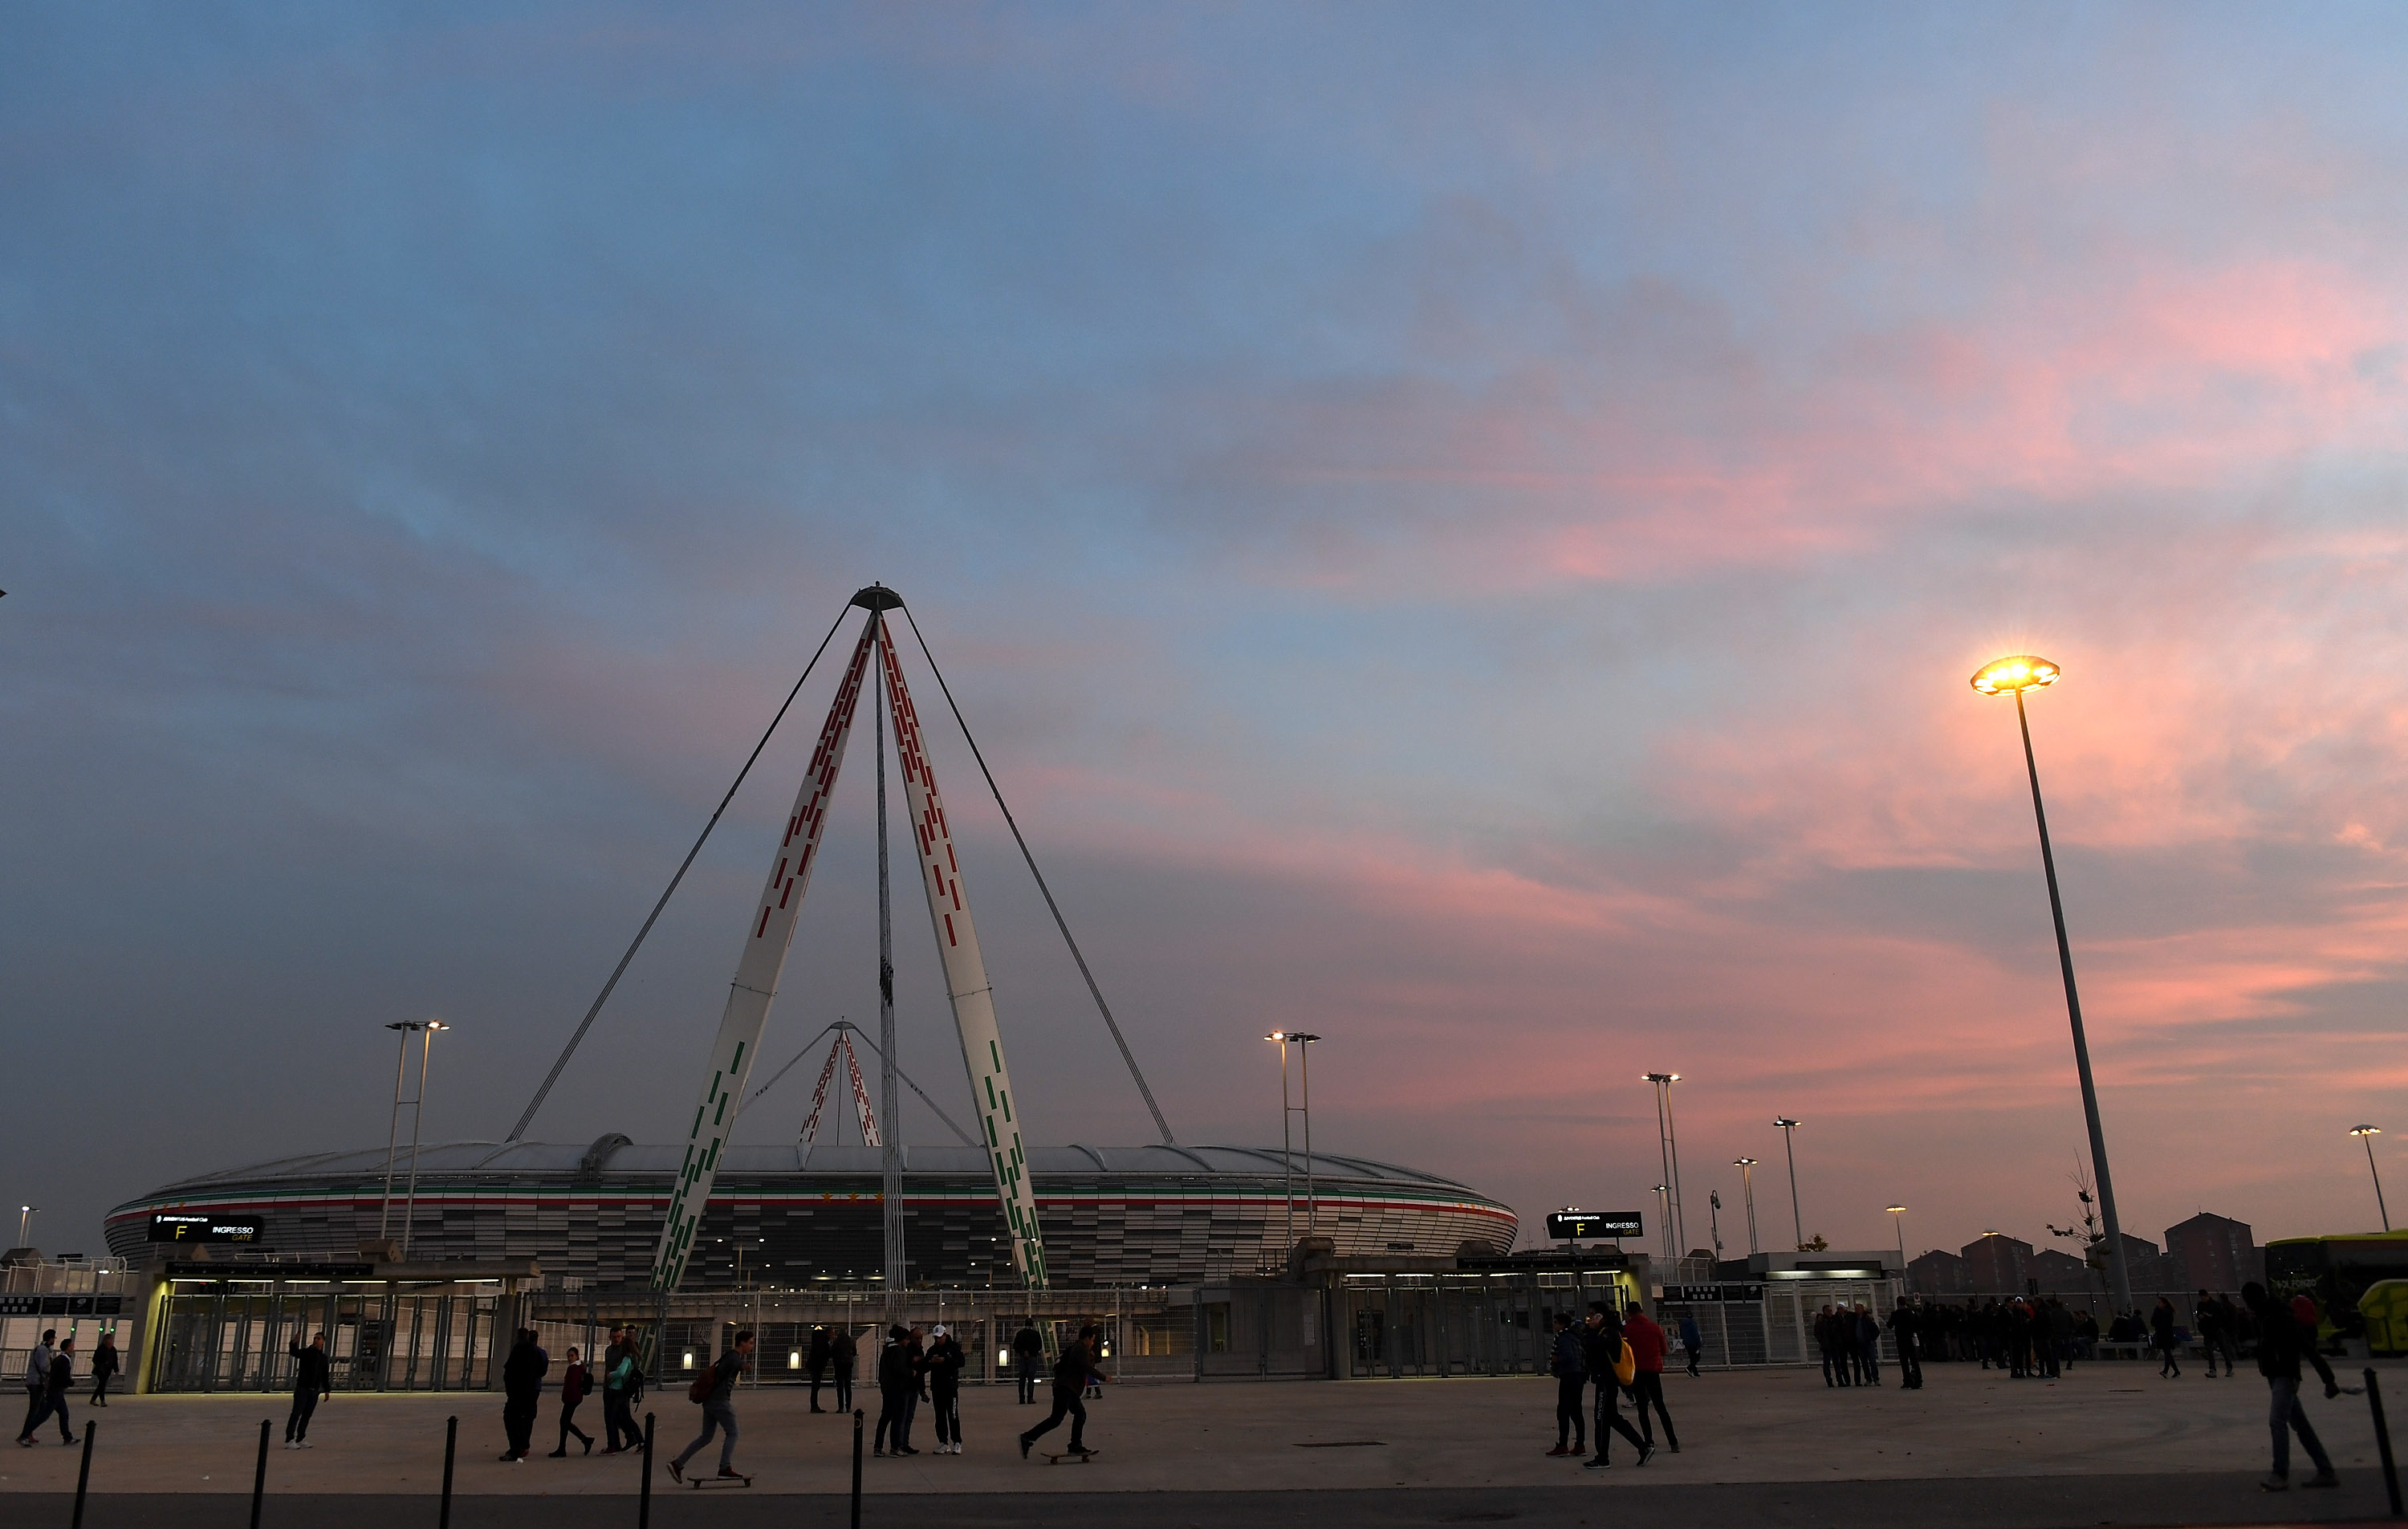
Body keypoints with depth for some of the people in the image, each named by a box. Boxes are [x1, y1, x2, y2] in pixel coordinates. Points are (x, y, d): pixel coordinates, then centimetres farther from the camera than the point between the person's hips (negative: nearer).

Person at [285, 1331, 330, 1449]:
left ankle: (301, 1439, 14)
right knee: (296, 1413, -9)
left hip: (315, 1391, 5)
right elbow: (294, 1352, -23)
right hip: (302, 1388, -5)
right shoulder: (306, 1352, -1)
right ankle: (289, 1440, -9)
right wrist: (294, 1342, -43)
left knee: (307, 1415, 8)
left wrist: (327, 1390, 12)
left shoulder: (324, 1358, 14)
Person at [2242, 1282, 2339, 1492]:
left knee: (2277, 1421, -15)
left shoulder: (2281, 1318, -18)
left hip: (2285, 1376, -10)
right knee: (2300, 1424, 12)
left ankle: (2281, 1476, -16)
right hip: (2276, 1375, 10)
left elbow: (2309, 1349, -21)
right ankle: (2326, 1472, 18)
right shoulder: (2265, 1317, 12)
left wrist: (2328, 1379, -23)